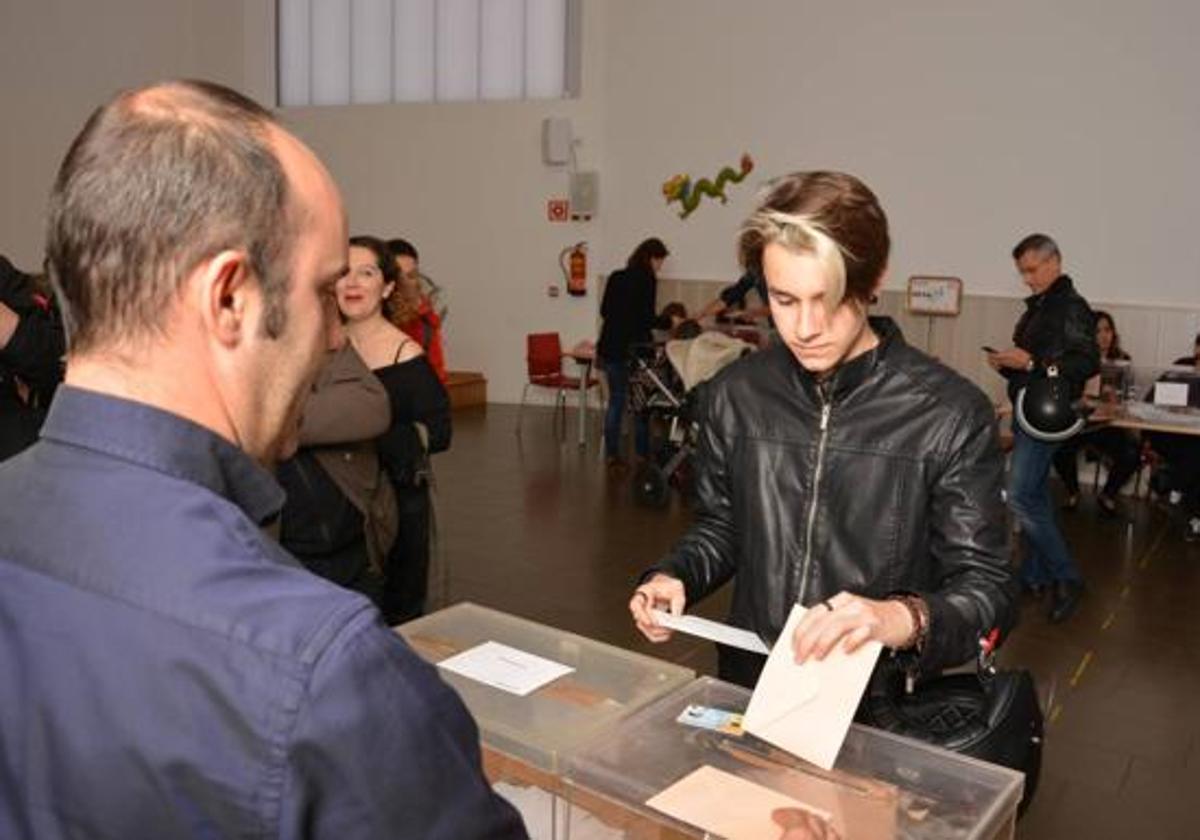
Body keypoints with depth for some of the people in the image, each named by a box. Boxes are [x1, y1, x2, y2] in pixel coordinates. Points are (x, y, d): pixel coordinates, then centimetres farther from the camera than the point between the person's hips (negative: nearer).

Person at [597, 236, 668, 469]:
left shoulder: (616, 277, 9)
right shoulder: (647, 280, -9)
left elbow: (604, 311, 14)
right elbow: (647, 319, -14)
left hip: (610, 347, 6)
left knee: (615, 400, 11)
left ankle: (612, 453, 11)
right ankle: (642, 453, 10)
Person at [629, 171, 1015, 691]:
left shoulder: (951, 415, -9)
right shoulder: (735, 395, 2)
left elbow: (987, 591, -7)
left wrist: (905, 619, -26)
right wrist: (673, 577, -3)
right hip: (748, 690, 3)